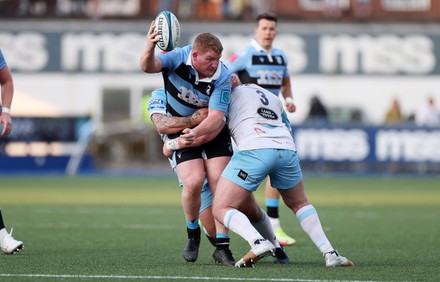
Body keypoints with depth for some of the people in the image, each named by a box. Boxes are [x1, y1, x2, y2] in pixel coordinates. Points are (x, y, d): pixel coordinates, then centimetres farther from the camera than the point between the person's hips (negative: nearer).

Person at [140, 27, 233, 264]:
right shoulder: (178, 58, -20)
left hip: (212, 131, 0)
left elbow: (216, 117, -26)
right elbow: (148, 67, -36)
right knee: (193, 182, -18)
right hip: (179, 130, 0)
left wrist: (196, 132, -40)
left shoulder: (222, 77, -22)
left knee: (219, 181, -13)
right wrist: (150, 49, -57)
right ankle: (192, 234, 9)